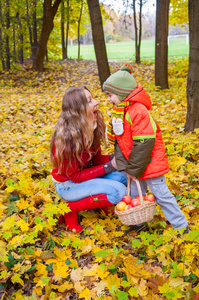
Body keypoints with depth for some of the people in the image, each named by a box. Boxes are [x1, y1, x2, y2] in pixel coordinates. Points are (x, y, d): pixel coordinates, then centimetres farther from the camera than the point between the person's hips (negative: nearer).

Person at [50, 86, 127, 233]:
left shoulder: (91, 128, -7)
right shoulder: (66, 138, -29)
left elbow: (96, 159, 2)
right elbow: (75, 176, -21)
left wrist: (114, 157, -19)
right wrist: (109, 166, -24)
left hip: (86, 174, 7)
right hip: (68, 185, -7)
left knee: (123, 176, -14)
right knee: (119, 191, -22)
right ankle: (70, 208, -8)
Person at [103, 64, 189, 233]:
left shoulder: (138, 111, -23)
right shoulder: (119, 112, 7)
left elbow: (144, 144, -25)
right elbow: (120, 141, 7)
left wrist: (133, 169, -18)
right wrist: (123, 166, -5)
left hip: (150, 162, -8)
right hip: (135, 164, 8)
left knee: (161, 194, 0)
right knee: (135, 193, 17)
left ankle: (182, 226, 15)